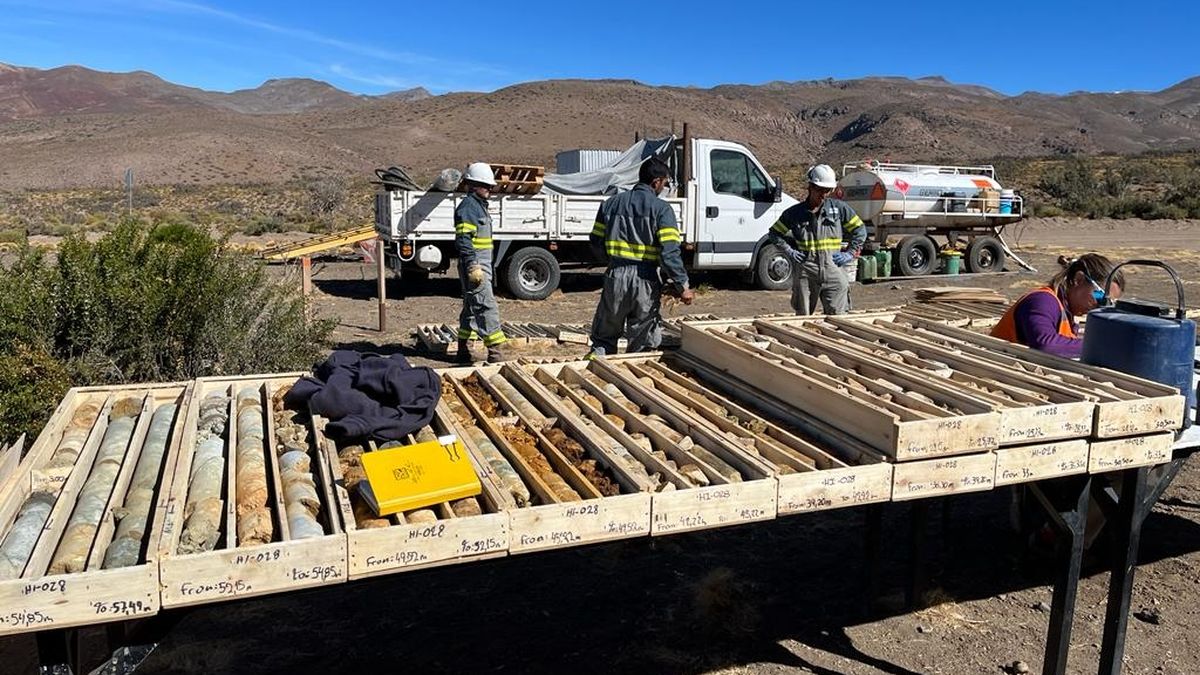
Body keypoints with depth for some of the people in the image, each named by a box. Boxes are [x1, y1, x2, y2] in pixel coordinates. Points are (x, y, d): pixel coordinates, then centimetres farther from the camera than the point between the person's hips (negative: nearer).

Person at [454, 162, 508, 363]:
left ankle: (463, 350, 20)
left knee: (472, 307, 13)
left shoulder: (479, 206, 19)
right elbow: (463, 240, -21)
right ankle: (496, 350, -11)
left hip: (482, 265, 11)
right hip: (474, 265, -11)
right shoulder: (468, 207, -13)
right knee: (487, 307, -11)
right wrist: (473, 267, -26)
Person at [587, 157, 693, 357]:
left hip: (615, 276, 3)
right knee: (643, 344, 11)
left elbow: (596, 243, 12)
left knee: (604, 337, 17)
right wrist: (682, 286, -10)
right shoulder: (661, 209, -6)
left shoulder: (611, 203, 9)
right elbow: (670, 252, -14)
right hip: (645, 280, -3)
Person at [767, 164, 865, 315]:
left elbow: (860, 230, 13)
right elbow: (774, 233, 13)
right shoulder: (795, 213, 4)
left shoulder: (840, 208, 5)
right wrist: (789, 251, 2)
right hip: (804, 272, 0)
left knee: (838, 316, 0)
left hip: (833, 270, 0)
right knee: (803, 317, 8)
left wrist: (850, 254, 4)